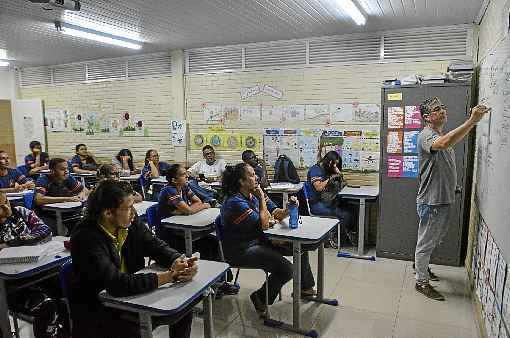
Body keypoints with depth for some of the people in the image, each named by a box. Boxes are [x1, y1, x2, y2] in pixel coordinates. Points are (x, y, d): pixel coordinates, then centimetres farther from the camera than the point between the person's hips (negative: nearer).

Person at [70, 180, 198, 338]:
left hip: (130, 296, 6)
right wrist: (167, 276, -32)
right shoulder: (86, 238, -26)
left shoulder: (131, 224, -7)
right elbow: (116, 283, -33)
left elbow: (156, 246, 0)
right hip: (97, 311, -6)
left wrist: (180, 261, -22)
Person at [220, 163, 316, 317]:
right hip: (240, 250, -9)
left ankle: (305, 288, 28)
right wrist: (262, 199, -16)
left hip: (258, 241, 9)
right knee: (286, 268, -21)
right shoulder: (235, 202, -23)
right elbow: (264, 224, -22)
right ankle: (260, 298, 4)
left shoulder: (254, 195, 2)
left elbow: (278, 215, 3)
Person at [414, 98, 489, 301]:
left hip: (443, 199, 10)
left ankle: (420, 264, 43)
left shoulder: (442, 135, 16)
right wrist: (472, 121, -43)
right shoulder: (426, 135, -19)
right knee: (426, 242, 2)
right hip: (431, 201, -10)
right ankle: (421, 282, 15)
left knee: (436, 238, 24)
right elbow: (444, 143, -40)